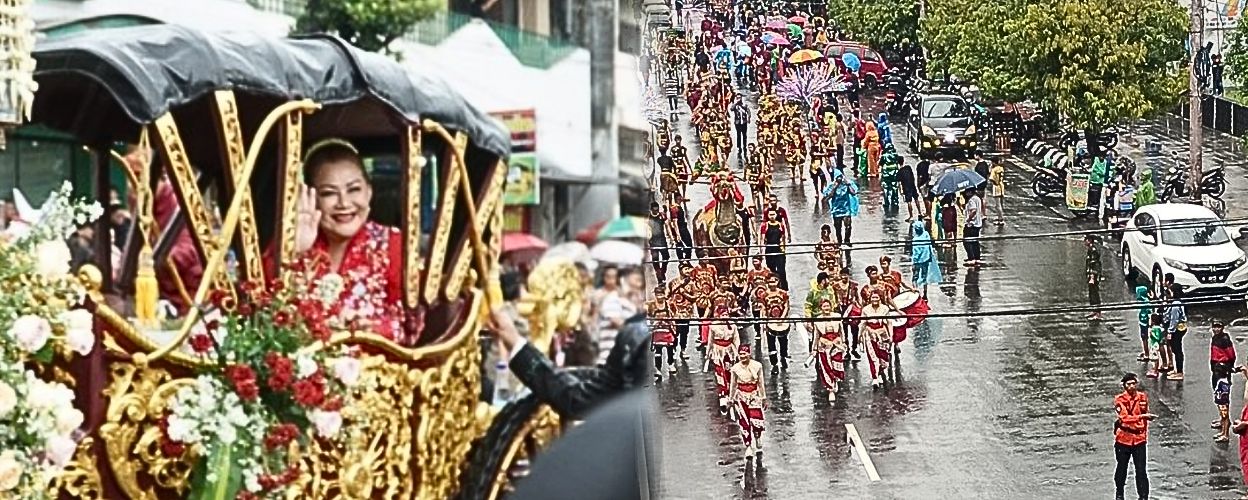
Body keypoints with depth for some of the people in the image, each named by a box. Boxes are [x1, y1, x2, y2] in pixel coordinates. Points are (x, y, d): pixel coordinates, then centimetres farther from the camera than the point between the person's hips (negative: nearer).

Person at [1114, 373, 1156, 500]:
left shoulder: (1143, 397, 4)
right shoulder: (1120, 399, -10)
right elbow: (1125, 418, -23)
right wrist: (1142, 416, -33)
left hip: (1139, 439, 2)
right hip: (1123, 438, -2)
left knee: (1141, 470, -2)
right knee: (1121, 468, 12)